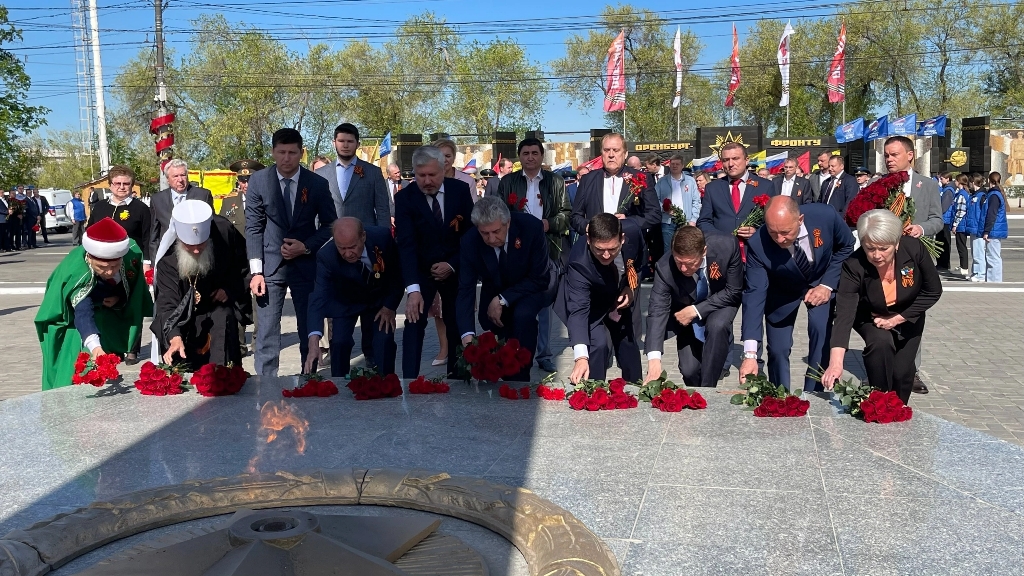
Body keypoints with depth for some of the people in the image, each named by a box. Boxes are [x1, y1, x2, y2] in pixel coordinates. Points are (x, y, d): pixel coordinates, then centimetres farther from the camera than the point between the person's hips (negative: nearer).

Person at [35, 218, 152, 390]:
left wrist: (119, 299, -23)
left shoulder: (132, 253, -28)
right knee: (75, 373, -13)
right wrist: (94, 346, -69)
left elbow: (133, 286, -5)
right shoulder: (76, 272, -39)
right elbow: (83, 314, -52)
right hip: (72, 318, -4)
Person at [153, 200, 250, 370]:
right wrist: (175, 337, -45)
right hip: (185, 309, -1)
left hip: (220, 301, 1)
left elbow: (244, 263, -4)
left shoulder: (225, 231, -26)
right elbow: (167, 302, -30)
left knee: (224, 319, -26)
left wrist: (230, 289, -15)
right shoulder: (167, 256, -28)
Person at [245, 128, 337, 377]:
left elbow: (330, 225, 6)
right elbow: (253, 228, -1)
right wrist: (256, 271, -8)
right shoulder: (258, 181, -2)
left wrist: (306, 247, -10)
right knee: (267, 332, -2)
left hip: (306, 264, 1)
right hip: (270, 265, 0)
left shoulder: (318, 184, -2)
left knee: (309, 329, 6)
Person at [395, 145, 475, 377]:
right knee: (414, 322, -14)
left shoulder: (461, 190, -10)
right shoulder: (405, 198, -16)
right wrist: (413, 288, -37)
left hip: (455, 269, 2)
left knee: (456, 325, 8)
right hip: (421, 270, -2)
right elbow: (405, 244, -25)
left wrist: (452, 265, -15)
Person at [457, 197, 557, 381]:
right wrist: (467, 334, -40)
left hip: (536, 284, -4)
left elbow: (540, 279, -26)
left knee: (523, 314, -29)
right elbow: (466, 289, -26)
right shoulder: (470, 241, -26)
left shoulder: (531, 227, -34)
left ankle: (520, 378, -15)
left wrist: (503, 299, -32)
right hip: (496, 288, 4)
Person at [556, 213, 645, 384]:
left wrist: (632, 286, -17)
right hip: (591, 304, -4)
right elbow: (578, 310, -47)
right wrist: (581, 356, -57)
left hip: (620, 297, 5)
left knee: (629, 344, 17)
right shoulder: (579, 262, -42)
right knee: (599, 343, -24)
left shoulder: (632, 231, -32)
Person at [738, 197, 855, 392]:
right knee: (778, 349, -2)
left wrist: (827, 285, -20)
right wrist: (750, 354, -39)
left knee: (821, 329, -21)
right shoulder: (758, 245, -34)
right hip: (782, 290, 0)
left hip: (821, 282, 1)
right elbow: (755, 294, -34)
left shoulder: (825, 216, -31)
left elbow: (846, 247, -9)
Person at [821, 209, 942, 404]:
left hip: (907, 317, 2)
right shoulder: (854, 265, -33)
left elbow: (933, 291, -14)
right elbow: (844, 314, -40)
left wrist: (897, 319, -18)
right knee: (881, 341, -30)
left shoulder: (914, 249, -29)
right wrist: (835, 363, -51)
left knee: (902, 373, 0)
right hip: (870, 318, -2)